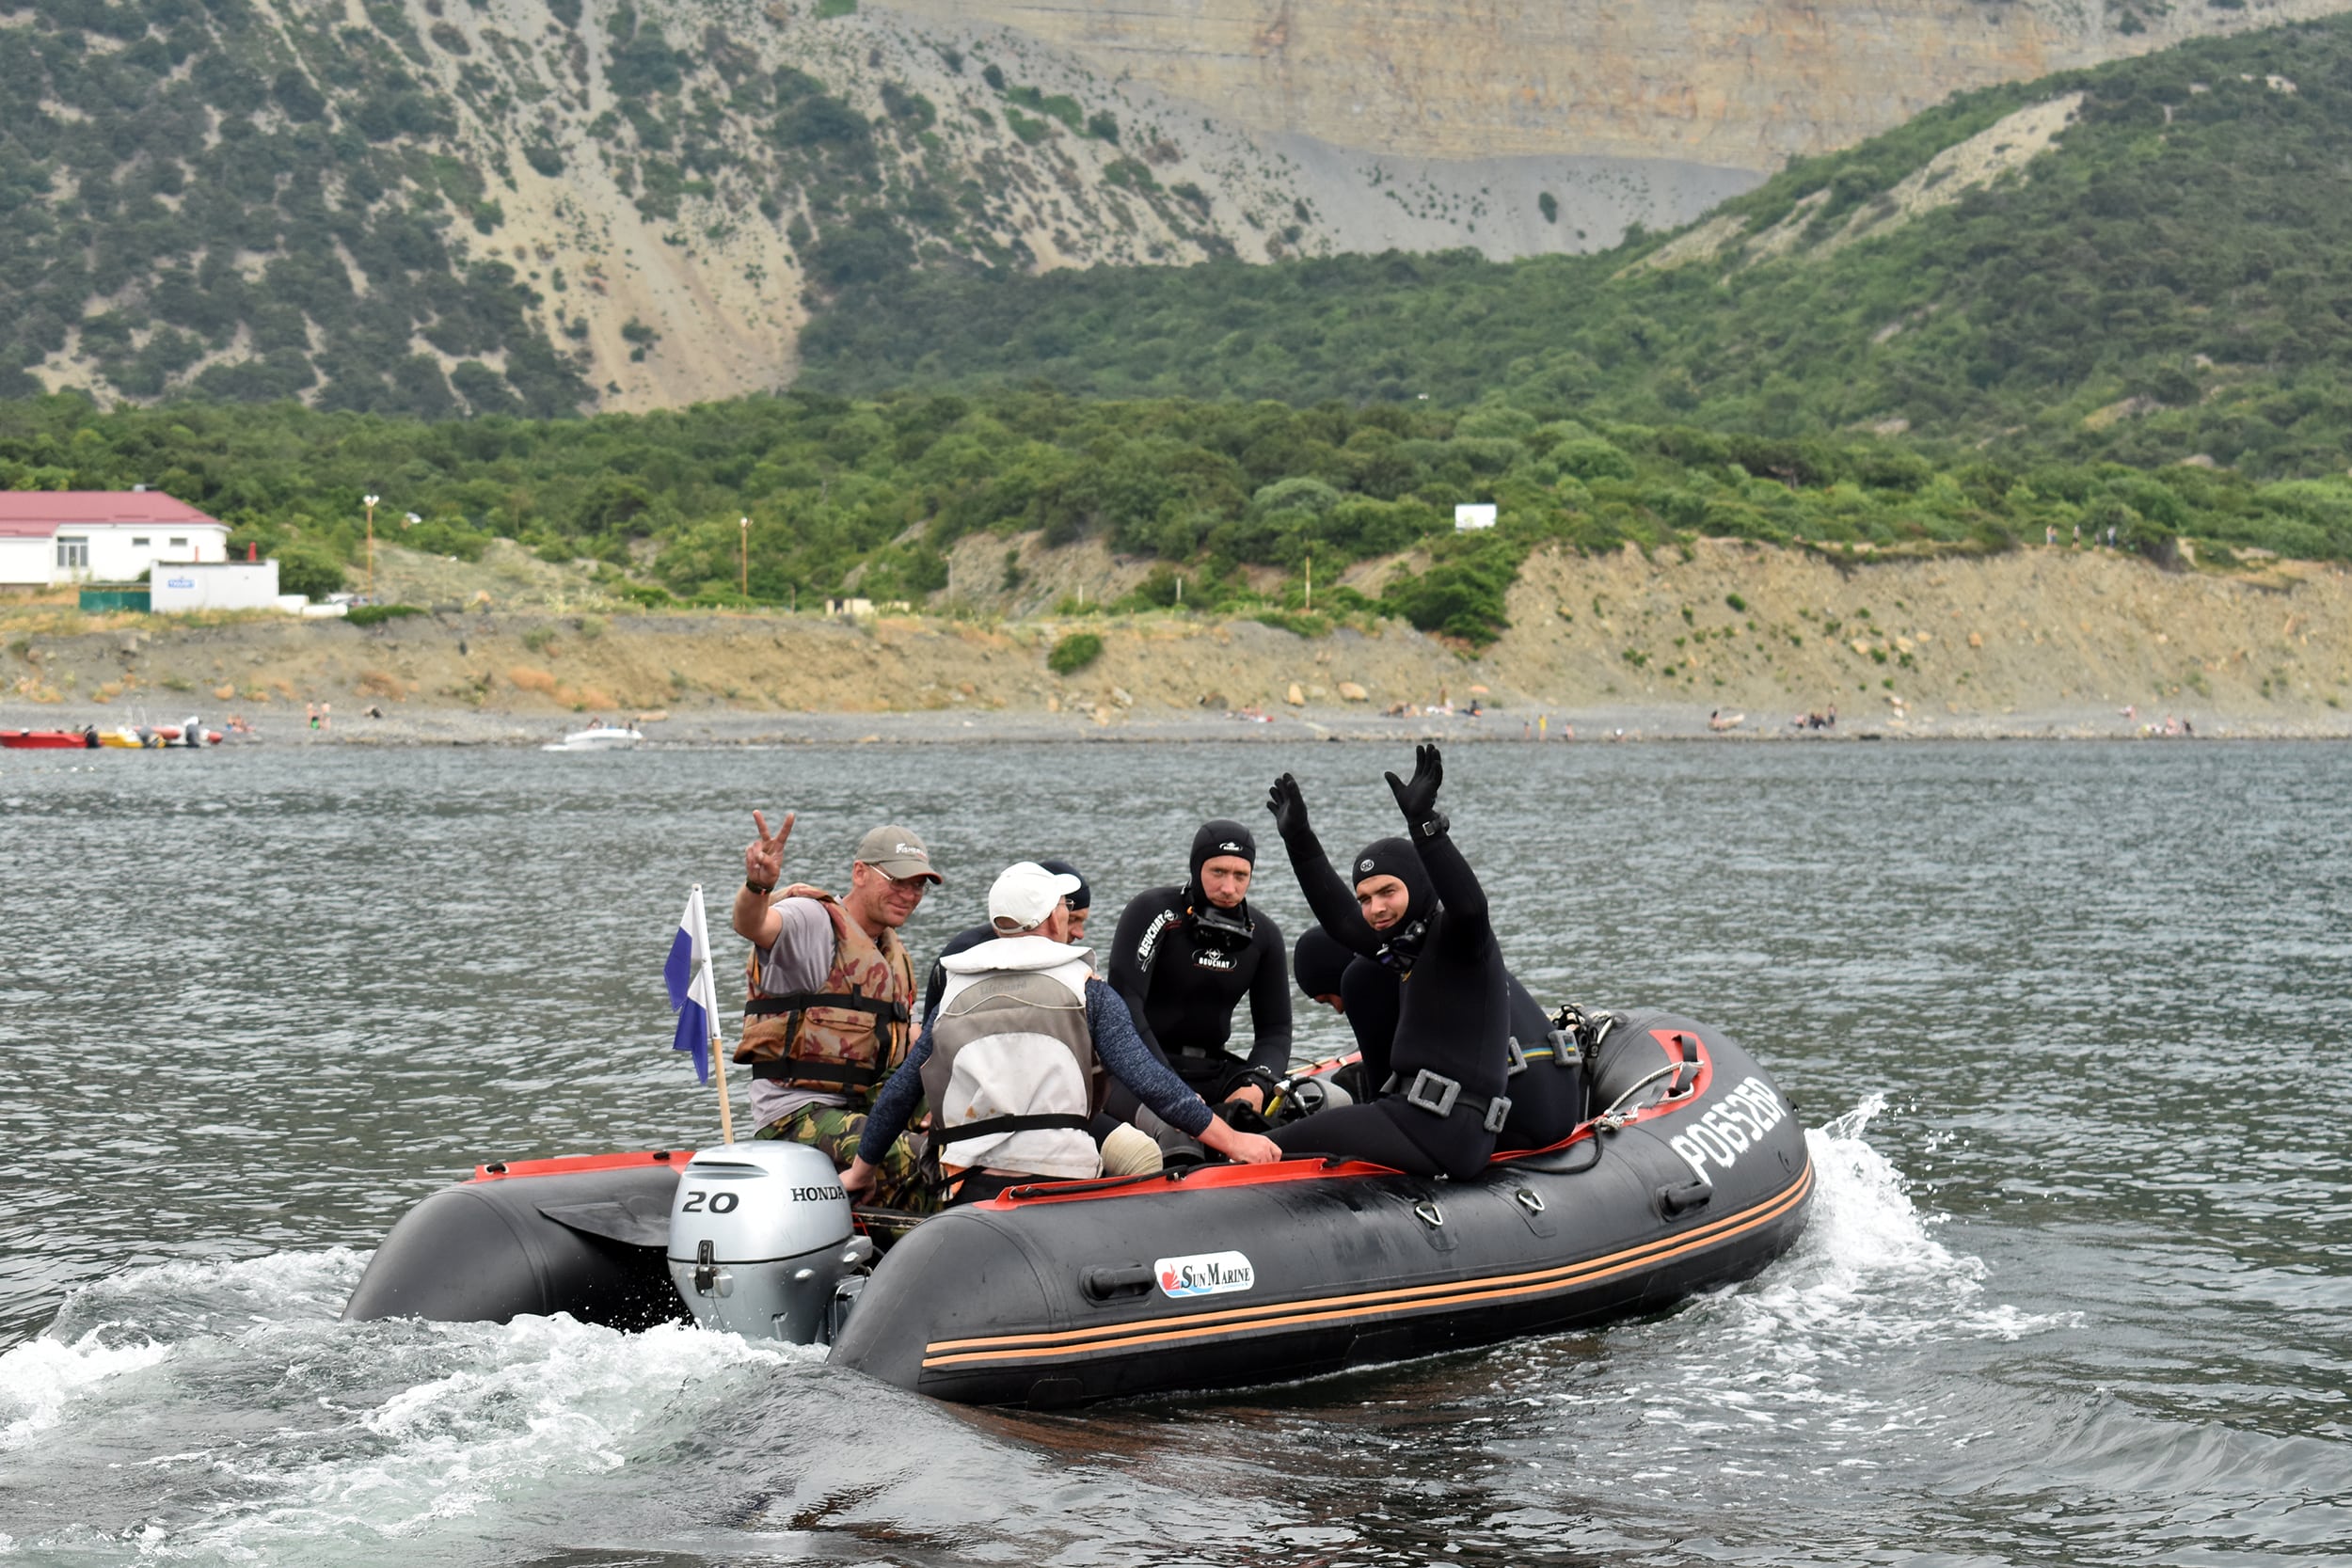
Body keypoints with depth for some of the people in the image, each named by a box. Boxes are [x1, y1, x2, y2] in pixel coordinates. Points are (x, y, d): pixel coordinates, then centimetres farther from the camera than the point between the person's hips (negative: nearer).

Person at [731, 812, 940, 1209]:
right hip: (800, 1114, -10)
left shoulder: (895, 955, 21)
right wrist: (758, 884, -54)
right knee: (916, 1161, -29)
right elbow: (751, 925, -32)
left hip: (865, 1110, 10)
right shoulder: (814, 921, -9)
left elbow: (903, 1036, 30)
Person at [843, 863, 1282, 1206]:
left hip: (972, 1192, 3)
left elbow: (897, 1094, 24)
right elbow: (1148, 1081, -1)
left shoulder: (953, 999, 18)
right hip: (1062, 1185, -3)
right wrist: (1233, 1142, 3)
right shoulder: (1086, 991, 7)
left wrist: (861, 1172, 38)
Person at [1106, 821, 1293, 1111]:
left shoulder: (1264, 935, 7)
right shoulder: (1151, 911, -10)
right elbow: (1124, 1005, -18)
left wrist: (1255, 1086, -15)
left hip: (1212, 1069, 6)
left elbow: (1274, 1028, 7)